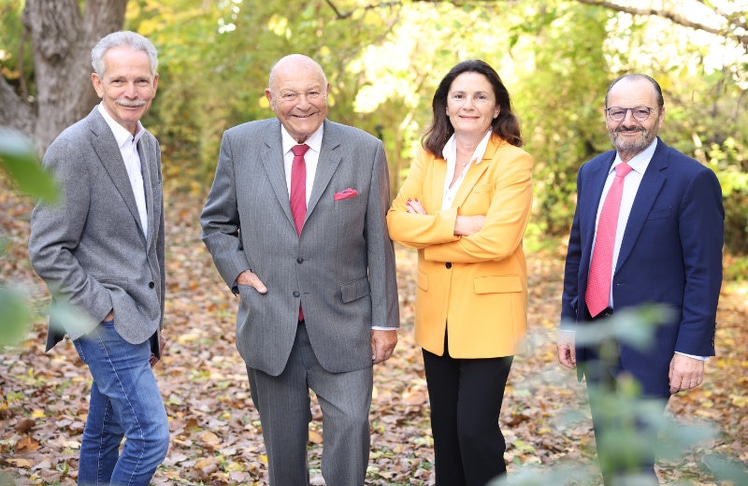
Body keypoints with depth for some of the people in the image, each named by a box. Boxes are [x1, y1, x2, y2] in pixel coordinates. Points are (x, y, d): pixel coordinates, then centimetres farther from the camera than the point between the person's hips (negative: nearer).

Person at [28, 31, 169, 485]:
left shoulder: (148, 145, 11)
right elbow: (47, 250, -16)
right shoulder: (74, 149, -15)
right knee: (151, 434, -9)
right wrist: (102, 309, -15)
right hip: (107, 322, -8)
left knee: (105, 433, 18)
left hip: (136, 317, 8)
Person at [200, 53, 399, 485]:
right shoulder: (240, 144, 0)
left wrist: (385, 320, -1)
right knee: (284, 443, 12)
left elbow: (379, 241, -1)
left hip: (342, 326, -1)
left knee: (351, 426, -9)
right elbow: (216, 222, 11)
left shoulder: (365, 151, -3)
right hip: (269, 327, 1)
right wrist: (237, 272, -5)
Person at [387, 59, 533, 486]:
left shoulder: (513, 162, -9)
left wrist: (428, 232, -10)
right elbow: (397, 221, -3)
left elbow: (498, 240, -20)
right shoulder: (428, 156, 8)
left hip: (488, 313, -5)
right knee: (445, 428, 14)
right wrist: (456, 223, -17)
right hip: (437, 313, 6)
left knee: (476, 429, -5)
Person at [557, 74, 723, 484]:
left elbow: (704, 273, -12)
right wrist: (568, 323, 12)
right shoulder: (591, 173, 8)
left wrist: (692, 348, -15)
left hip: (648, 341, -6)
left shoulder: (692, 179, -12)